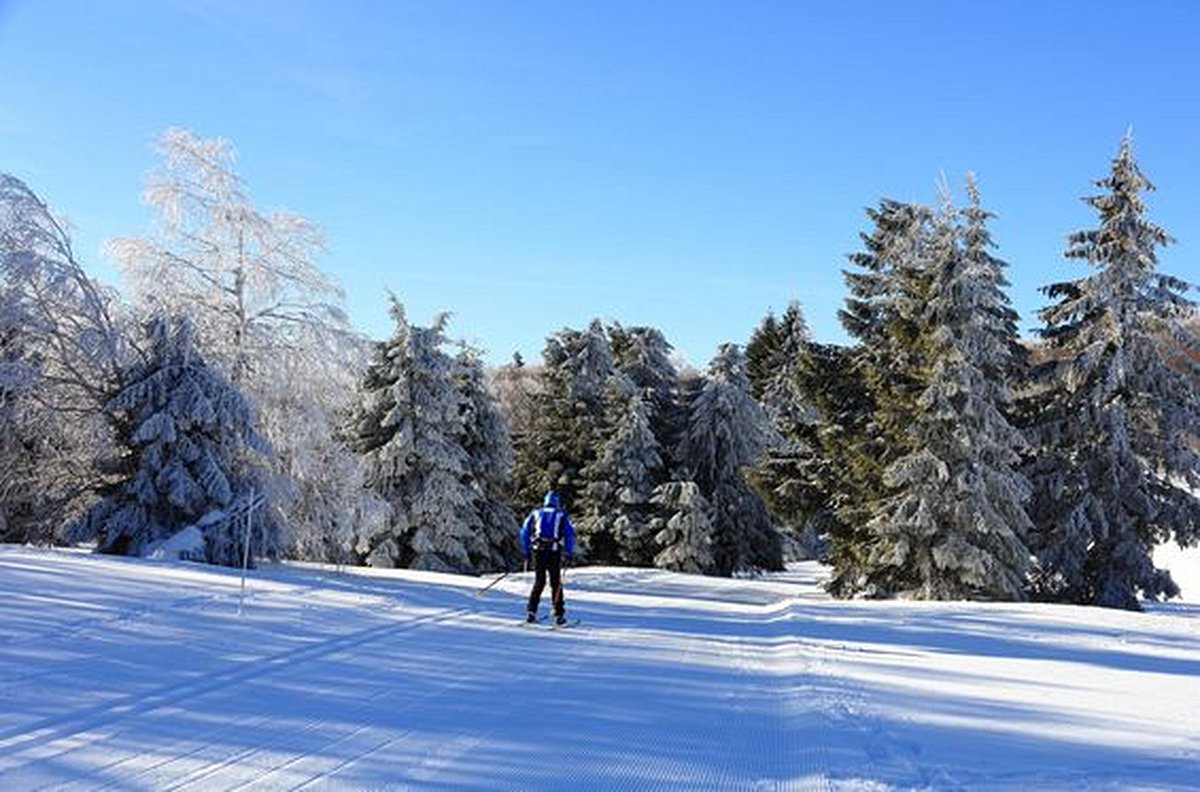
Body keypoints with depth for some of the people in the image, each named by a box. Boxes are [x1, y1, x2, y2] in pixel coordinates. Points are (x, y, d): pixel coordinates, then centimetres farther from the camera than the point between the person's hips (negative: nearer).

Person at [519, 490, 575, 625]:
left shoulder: (535, 513, 15)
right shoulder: (562, 515, 11)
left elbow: (525, 532, 11)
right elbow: (569, 534, 1)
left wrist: (526, 551, 15)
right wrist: (569, 552, 2)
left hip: (537, 550, 2)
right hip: (554, 551, -2)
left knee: (539, 581, 12)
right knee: (556, 583, 6)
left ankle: (531, 610, 1)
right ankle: (559, 614, 1)